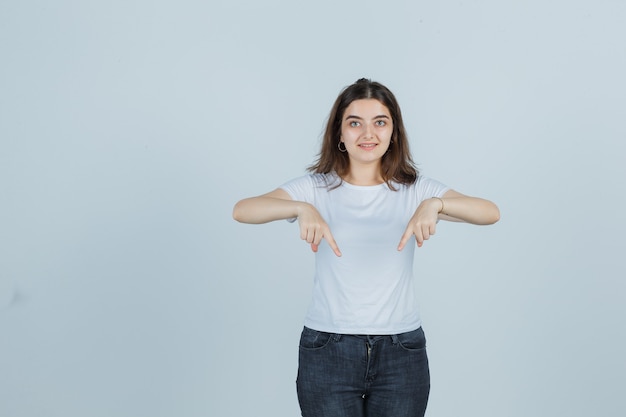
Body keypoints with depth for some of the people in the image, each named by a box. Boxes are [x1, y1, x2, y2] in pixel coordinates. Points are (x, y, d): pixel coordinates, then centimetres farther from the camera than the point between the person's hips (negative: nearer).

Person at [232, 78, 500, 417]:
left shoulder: (416, 190, 2)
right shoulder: (316, 188, 0)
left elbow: (490, 212, -12)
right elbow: (242, 210, -14)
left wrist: (435, 204, -31)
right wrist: (301, 208, -32)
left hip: (401, 353, 1)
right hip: (328, 351, -1)